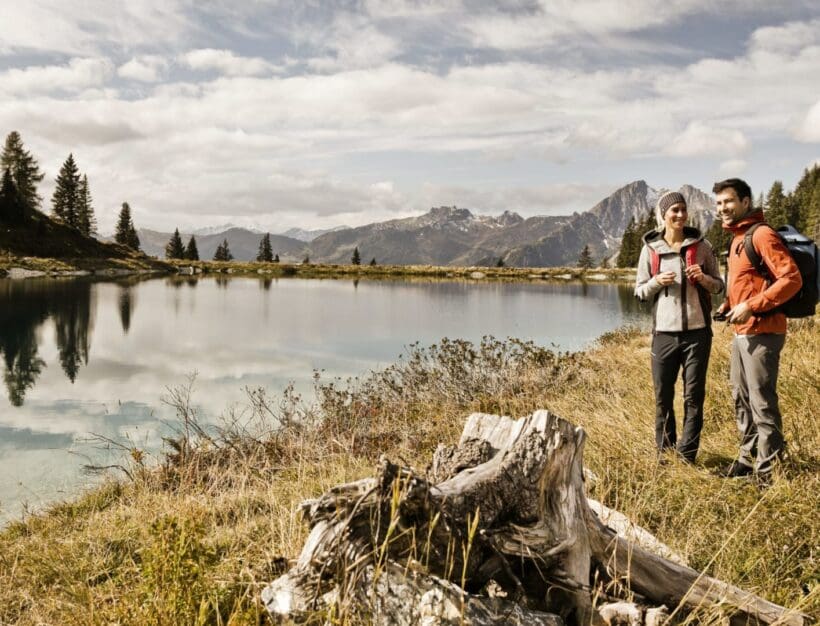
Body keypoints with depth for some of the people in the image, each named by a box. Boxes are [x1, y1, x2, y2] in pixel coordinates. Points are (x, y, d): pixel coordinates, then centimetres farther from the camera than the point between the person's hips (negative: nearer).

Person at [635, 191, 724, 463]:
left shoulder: (701, 245, 3)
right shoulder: (650, 249, 3)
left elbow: (719, 286, 9)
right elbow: (639, 291, 7)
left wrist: (703, 278, -12)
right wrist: (657, 282, -13)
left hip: (697, 331, 0)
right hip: (664, 333, 0)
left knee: (694, 396, 3)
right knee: (663, 396, 5)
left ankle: (687, 456, 12)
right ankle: (664, 452, 19)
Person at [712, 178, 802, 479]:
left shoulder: (761, 234, -13)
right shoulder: (736, 239, 15)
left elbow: (792, 279, -19)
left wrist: (751, 306, -22)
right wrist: (728, 305, 9)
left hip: (761, 333, -9)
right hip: (741, 332, 9)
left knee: (762, 403, -3)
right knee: (741, 399, 17)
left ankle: (768, 472, 6)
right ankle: (748, 457, 30)